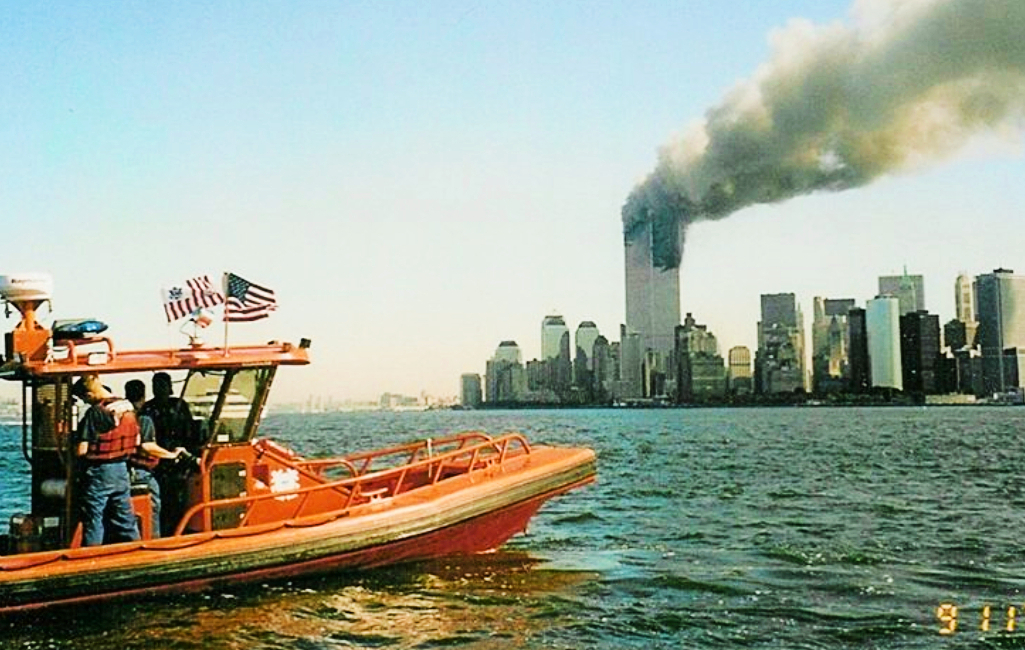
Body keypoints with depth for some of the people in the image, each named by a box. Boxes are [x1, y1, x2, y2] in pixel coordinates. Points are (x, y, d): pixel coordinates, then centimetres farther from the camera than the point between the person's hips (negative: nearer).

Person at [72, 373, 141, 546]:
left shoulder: (95, 412, -19)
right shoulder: (128, 408, 3)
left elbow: (81, 450, -20)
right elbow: (136, 441, 12)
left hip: (98, 473, -7)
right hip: (121, 469, 7)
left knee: (93, 521, 4)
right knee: (124, 517, 14)